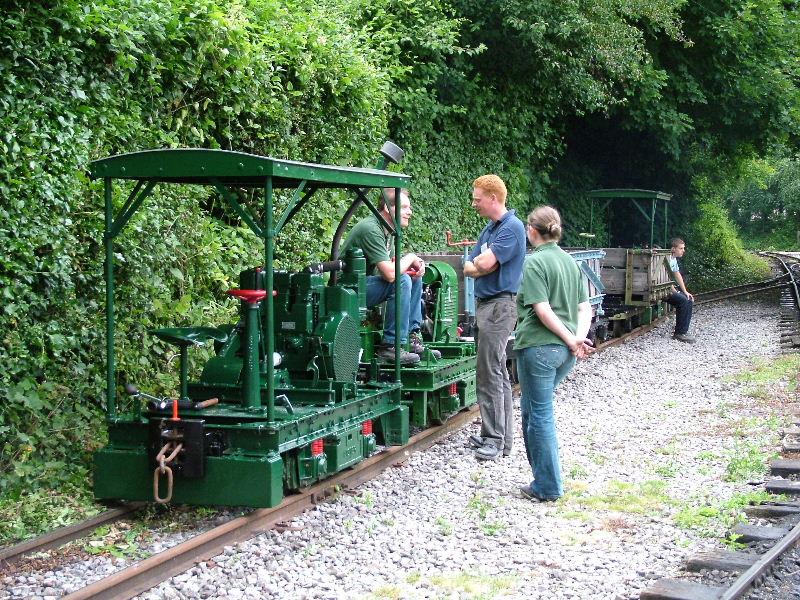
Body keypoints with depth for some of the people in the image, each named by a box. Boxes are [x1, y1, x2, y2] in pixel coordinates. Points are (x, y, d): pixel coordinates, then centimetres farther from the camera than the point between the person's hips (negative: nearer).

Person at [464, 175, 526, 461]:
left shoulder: (512, 227, -12)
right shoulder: (489, 229, 17)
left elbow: (485, 263, -19)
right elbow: (469, 266, 13)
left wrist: (475, 264, 2)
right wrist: (480, 265, -8)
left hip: (499, 306, -10)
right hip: (484, 305, 10)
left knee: (490, 374, -9)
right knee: (496, 373, 12)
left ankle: (495, 439, -4)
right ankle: (500, 434, 19)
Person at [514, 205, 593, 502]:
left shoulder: (534, 262, -11)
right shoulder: (569, 260, 12)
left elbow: (543, 310, -18)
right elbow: (584, 308, 8)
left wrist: (571, 340, -12)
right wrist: (579, 336, -5)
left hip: (538, 347, -8)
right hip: (565, 352, 8)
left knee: (539, 415, 2)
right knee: (533, 409, 21)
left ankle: (547, 487, 8)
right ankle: (545, 475, 28)